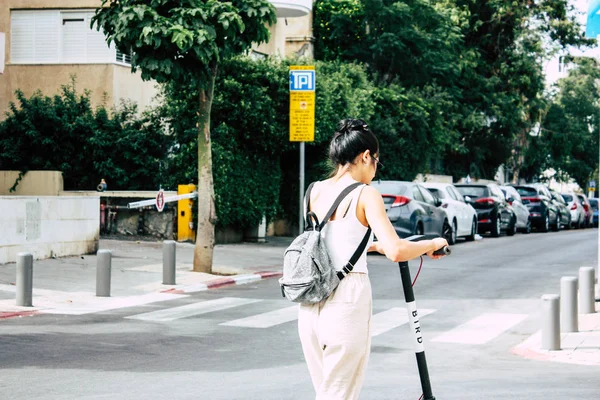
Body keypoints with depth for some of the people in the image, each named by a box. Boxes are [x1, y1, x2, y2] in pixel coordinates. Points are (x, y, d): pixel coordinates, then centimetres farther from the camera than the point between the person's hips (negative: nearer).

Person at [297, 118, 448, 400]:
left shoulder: (316, 191, 11)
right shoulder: (366, 195, -8)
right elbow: (396, 252, -18)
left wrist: (376, 246, 32)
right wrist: (431, 245, -1)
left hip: (310, 301, 6)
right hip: (347, 300, -6)